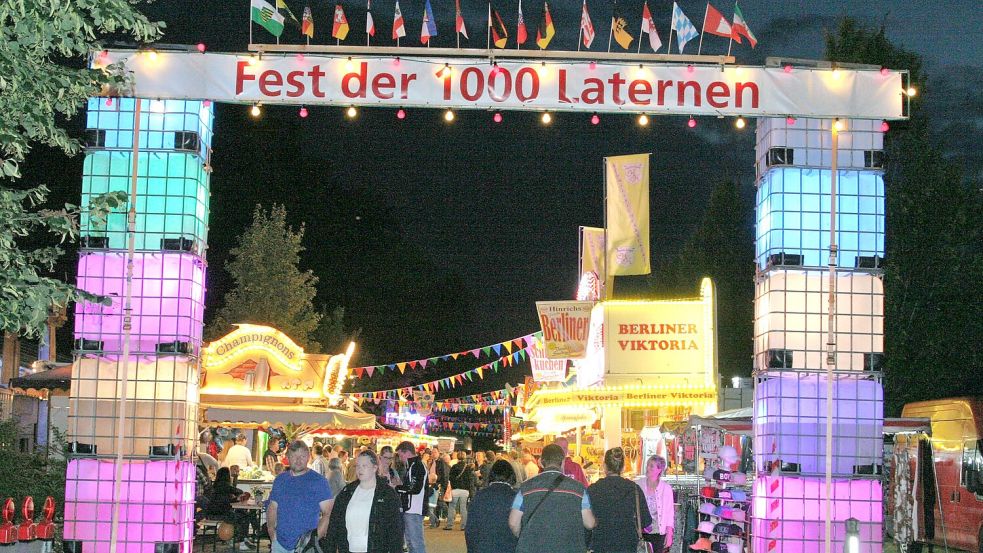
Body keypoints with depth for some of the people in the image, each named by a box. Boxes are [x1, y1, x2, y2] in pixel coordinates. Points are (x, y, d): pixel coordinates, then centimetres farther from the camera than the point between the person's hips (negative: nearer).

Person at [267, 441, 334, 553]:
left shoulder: (318, 481, -4)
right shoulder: (280, 480, 10)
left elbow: (328, 513, -7)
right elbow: (272, 508, 16)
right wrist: (271, 529, -1)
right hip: (280, 543, 4)